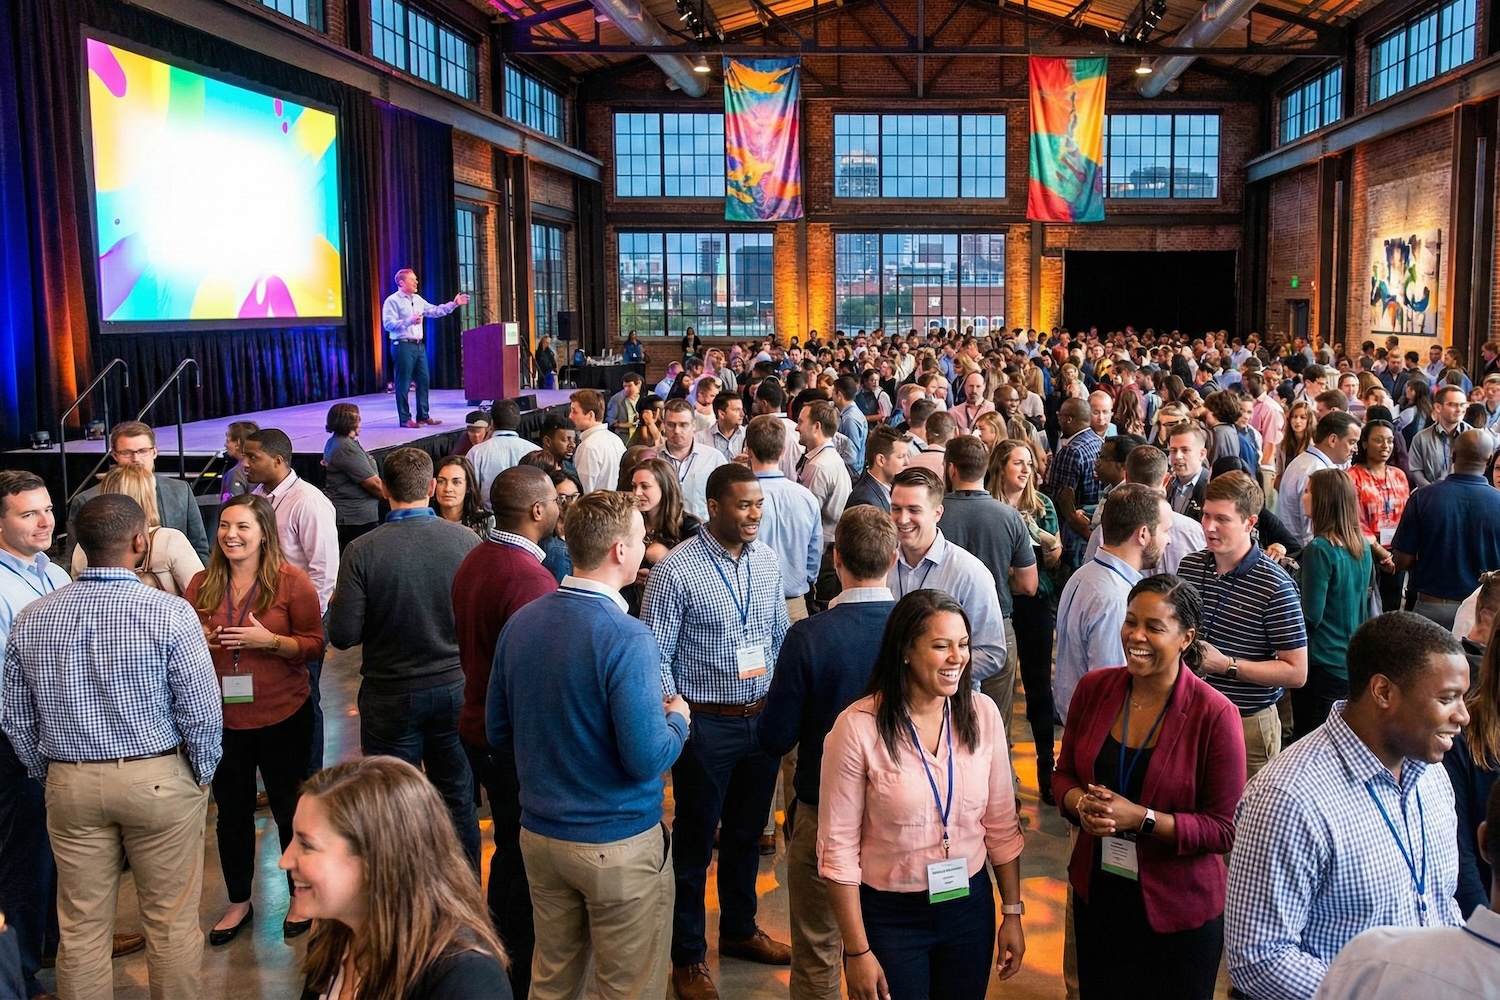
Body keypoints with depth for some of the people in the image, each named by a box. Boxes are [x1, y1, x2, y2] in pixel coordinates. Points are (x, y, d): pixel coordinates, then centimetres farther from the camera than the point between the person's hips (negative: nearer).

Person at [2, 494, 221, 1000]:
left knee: (81, 927, 14)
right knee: (171, 922, 9)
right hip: (160, 780, -4)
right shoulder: (169, 613, -16)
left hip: (70, 784, 4)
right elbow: (202, 713, -13)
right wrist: (201, 777, 3)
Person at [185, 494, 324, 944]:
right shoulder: (202, 584, 1)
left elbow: (313, 645, -8)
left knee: (289, 807, 11)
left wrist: (268, 640, -23)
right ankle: (238, 902, 34)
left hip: (283, 716, -3)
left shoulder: (291, 581, -9)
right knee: (232, 813, 15)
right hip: (221, 718, 3)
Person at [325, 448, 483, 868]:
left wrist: (336, 604, 8)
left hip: (391, 696, -2)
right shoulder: (468, 541, -11)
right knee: (458, 801, 15)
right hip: (456, 688, 2)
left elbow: (343, 636, -13)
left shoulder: (362, 552, -15)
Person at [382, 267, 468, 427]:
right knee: (404, 383, -3)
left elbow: (434, 311, 19)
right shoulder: (392, 301, -8)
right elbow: (388, 324, -16)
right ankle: (405, 419, 2)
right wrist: (409, 321, -25)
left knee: (423, 380, 11)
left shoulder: (418, 300, 16)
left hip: (419, 345, 8)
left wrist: (454, 304, 11)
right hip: (403, 346, -8)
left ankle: (423, 416, 20)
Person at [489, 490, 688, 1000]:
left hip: (539, 834, 7)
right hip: (618, 844, -6)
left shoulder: (520, 623, -1)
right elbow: (646, 760, -23)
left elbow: (499, 734, 8)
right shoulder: (625, 638, -22)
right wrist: (677, 719, -3)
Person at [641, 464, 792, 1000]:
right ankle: (688, 957, 26)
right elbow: (655, 654, -13)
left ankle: (739, 929, 41)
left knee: (746, 833, 21)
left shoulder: (767, 560, 2)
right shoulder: (676, 569, -16)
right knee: (695, 841, 10)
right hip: (706, 724, -5)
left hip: (762, 717, 5)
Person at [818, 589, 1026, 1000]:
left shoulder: (983, 715, -6)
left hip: (970, 904, 4)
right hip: (889, 915, -4)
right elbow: (838, 847, -14)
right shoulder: (858, 727, -18)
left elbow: (1002, 825, 4)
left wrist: (1012, 912, 7)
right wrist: (858, 951, -12)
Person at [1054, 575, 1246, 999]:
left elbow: (1225, 829, -14)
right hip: (1096, 894, 4)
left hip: (1177, 910, -4)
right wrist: (1081, 803, -15)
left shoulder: (1215, 715, -18)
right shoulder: (1094, 688, -5)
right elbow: (1064, 771, 7)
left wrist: (1142, 818, -25)